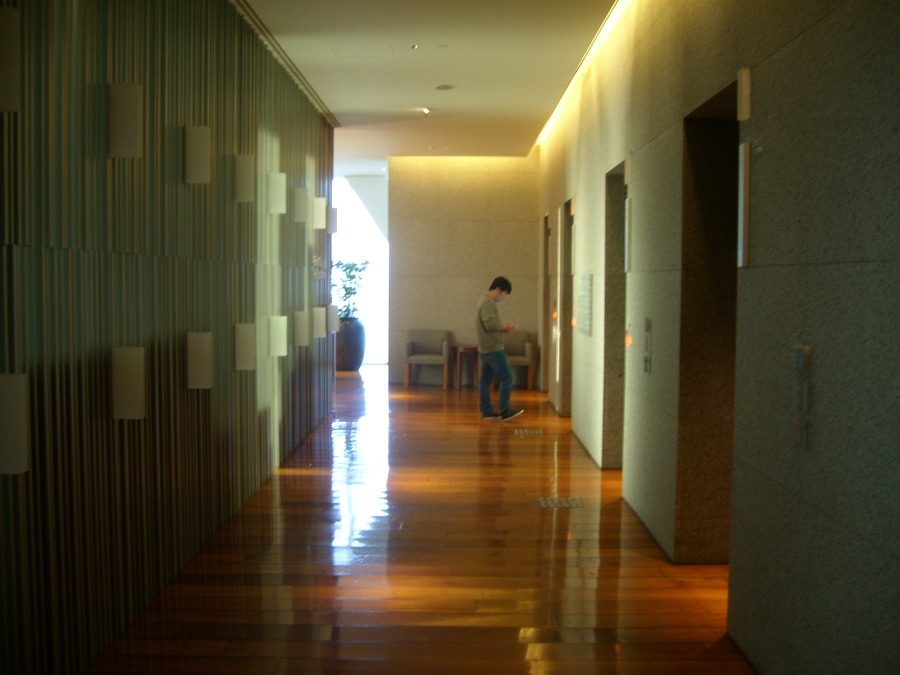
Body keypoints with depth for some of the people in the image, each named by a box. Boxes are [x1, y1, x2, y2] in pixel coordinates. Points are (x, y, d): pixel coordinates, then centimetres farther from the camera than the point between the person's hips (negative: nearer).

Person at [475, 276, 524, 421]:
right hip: (493, 349, -10)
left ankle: (487, 412, 13)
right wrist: (504, 327, -10)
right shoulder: (488, 303, -16)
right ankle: (505, 411, -3)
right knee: (507, 378, -6)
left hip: (486, 349, 10)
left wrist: (502, 328, 10)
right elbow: (490, 323, -26)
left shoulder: (485, 301, 17)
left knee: (485, 380, 9)